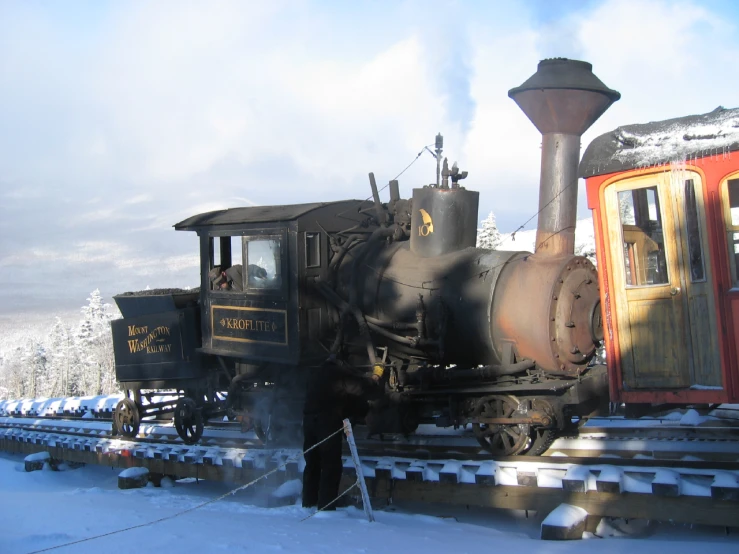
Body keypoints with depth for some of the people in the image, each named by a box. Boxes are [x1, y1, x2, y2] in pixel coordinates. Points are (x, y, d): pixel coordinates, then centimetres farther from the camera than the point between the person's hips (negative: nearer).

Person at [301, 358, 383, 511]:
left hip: (309, 419, 6)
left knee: (312, 464, 12)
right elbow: (364, 388, 3)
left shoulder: (315, 374, 21)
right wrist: (376, 377, 23)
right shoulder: (340, 374, 3)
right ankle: (326, 507, -9)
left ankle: (308, 504, 13)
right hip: (328, 421, -6)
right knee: (331, 465, -4)